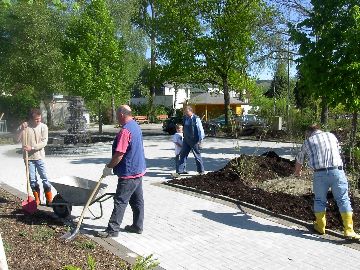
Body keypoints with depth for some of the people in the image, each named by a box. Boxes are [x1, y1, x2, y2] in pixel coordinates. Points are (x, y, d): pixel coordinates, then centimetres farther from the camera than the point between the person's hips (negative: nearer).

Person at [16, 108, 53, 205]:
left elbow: (44, 142, -9)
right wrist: (21, 129, -19)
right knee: (32, 179, 7)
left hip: (39, 156, -1)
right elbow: (17, 139, -6)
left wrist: (32, 147, -19)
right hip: (28, 157, 1)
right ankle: (37, 199, 20)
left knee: (44, 178, 1)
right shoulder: (24, 126, -2)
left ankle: (49, 200, 10)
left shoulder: (43, 127, -5)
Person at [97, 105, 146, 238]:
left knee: (120, 201, -2)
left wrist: (108, 167, -9)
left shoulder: (125, 131, -21)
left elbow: (119, 154, -24)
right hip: (138, 170, 10)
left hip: (128, 173, -10)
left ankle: (113, 229, 5)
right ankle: (137, 226, 24)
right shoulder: (136, 126, 10)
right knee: (137, 200, 15)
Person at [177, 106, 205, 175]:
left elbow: (200, 130, -13)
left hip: (194, 141, -7)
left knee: (197, 156, 4)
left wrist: (200, 139, -14)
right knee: (183, 154, 6)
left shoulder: (196, 119, -13)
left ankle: (201, 170, 18)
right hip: (186, 140, 7)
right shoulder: (185, 118, 8)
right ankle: (181, 170, 12)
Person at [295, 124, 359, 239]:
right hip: (336, 171, 0)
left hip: (320, 174, 0)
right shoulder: (331, 136, 17)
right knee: (343, 200, 6)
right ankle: (349, 230, 3)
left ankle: (320, 227, 26)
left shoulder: (307, 142, 14)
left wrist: (297, 172, 45)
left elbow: (299, 161, 25)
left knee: (319, 200, 16)